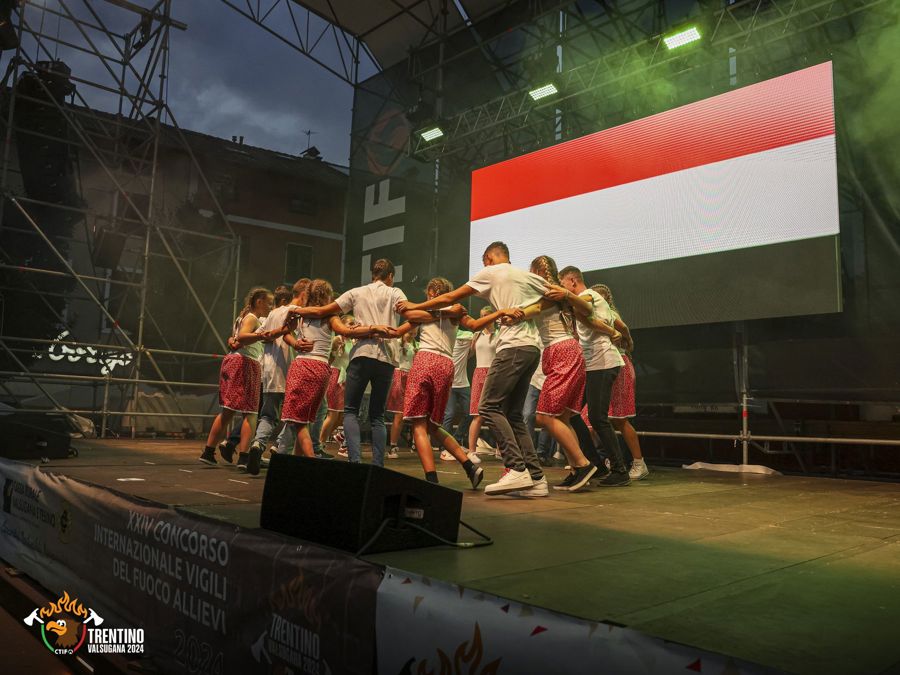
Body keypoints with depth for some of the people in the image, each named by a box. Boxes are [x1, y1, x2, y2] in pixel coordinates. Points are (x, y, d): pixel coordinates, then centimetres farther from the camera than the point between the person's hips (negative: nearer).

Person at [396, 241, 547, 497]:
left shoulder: (490, 273, 7)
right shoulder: (530, 277, 24)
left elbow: (450, 298, 8)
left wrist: (415, 306, 17)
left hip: (513, 346, -8)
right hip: (533, 347, 8)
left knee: (490, 406, -8)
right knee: (513, 413, 8)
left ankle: (517, 469, -18)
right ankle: (535, 478, 3)